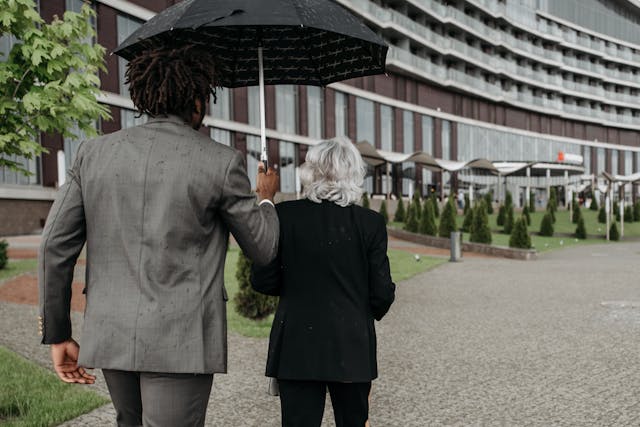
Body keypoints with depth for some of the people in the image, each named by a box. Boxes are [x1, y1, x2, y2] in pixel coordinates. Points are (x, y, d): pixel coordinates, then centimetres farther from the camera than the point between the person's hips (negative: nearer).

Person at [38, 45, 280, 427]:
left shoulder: (95, 152, 4)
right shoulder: (221, 162, -7)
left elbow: (55, 245, 2)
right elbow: (263, 249, 1)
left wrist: (58, 334, 11)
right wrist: (267, 196, 21)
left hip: (110, 337, 5)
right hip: (182, 341, -5)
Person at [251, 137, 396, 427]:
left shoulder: (284, 215, -6)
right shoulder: (370, 222, -6)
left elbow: (262, 281, -3)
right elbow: (382, 292, -4)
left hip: (297, 347, 0)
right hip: (352, 348, 1)